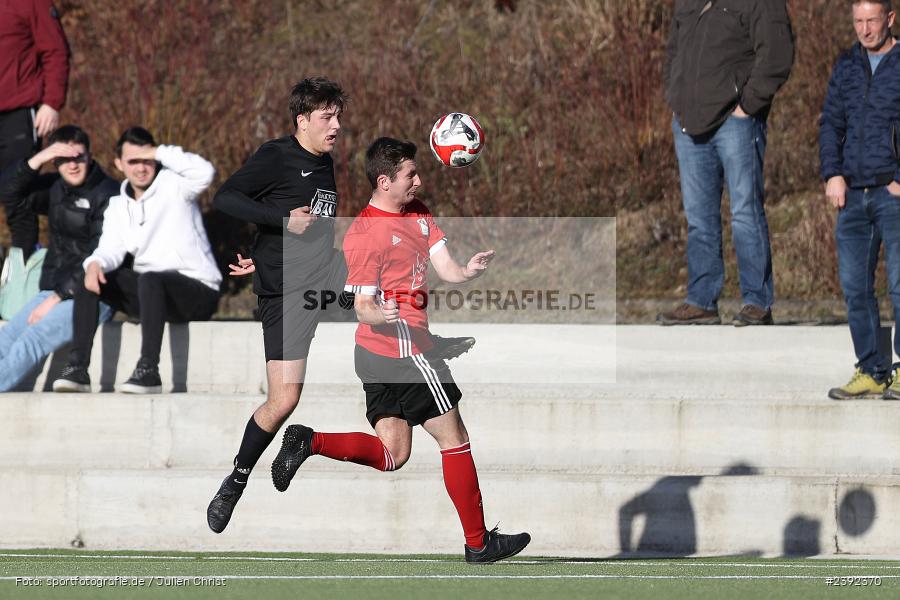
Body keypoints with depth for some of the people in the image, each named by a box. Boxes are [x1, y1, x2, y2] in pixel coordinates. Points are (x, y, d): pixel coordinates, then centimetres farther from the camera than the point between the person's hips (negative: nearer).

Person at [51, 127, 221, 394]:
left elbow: (204, 172, -24)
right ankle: (78, 367, -18)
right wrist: (95, 264, -24)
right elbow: (111, 249, -1)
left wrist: (159, 152, -16)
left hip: (197, 291, -6)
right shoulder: (118, 206, 14)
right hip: (152, 291, 6)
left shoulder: (172, 185, -2)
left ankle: (149, 369, -39)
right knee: (90, 278, -9)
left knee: (149, 279, -36)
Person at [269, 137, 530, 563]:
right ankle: (478, 542, 11)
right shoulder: (365, 233, -16)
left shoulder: (418, 213, 10)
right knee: (453, 437, 3)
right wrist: (379, 315, -38)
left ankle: (310, 442, -6)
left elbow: (445, 269, 4)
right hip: (404, 346, -9)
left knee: (391, 454, 8)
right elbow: (362, 304, -15)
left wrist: (468, 271, -18)